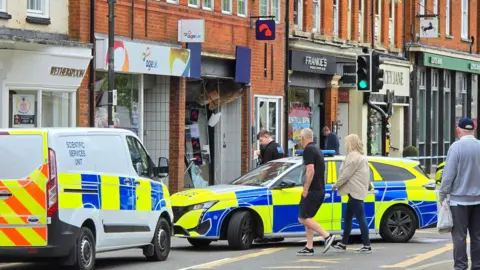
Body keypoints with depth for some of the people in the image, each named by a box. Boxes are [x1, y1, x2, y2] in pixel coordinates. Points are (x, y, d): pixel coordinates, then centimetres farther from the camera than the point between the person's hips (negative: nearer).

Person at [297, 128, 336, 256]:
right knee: (307, 218, 11)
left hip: (312, 191, -10)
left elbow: (310, 171, -22)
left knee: (303, 218, -9)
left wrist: (305, 189, -18)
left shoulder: (308, 150, -12)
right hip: (320, 190, 10)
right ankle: (309, 247, 7)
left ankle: (327, 236, -17)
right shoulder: (317, 149, 18)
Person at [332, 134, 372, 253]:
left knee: (360, 218, -9)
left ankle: (367, 246, -8)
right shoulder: (361, 156, 18)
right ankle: (343, 244, 21)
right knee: (347, 217, 15)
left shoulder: (353, 156, -16)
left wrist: (337, 185, -6)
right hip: (357, 190, 11)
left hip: (355, 191, -11)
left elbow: (346, 174, -17)